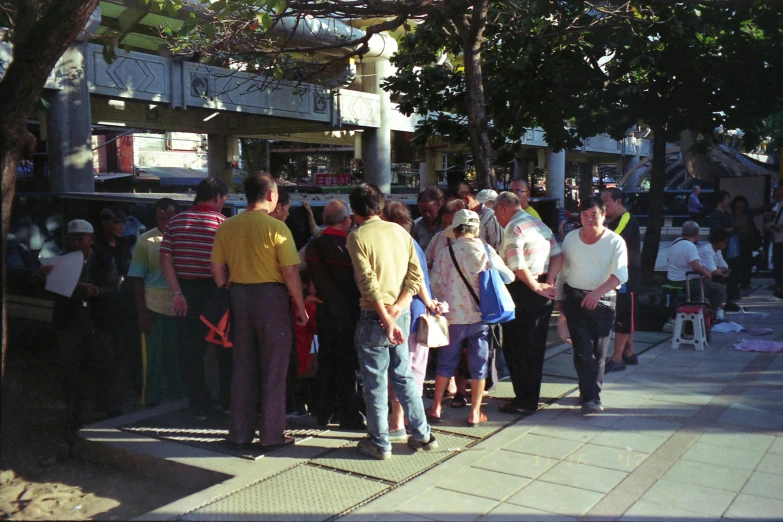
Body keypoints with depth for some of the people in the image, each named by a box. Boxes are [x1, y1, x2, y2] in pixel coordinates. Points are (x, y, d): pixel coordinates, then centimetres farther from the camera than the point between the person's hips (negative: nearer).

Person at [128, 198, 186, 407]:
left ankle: (177, 399, 24)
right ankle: (152, 402, 18)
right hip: (154, 309, -1)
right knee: (154, 359, 5)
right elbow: (136, 278, 2)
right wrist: (142, 313, -4)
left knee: (177, 358, 10)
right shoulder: (146, 240, 1)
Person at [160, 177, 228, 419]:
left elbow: (165, 259, -4)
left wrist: (177, 292, -6)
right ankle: (229, 402, 24)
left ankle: (199, 406, 17)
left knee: (190, 351, 11)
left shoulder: (176, 222, 4)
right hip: (215, 291, -3)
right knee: (224, 348, 14)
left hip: (186, 291, 3)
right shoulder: (222, 222, -6)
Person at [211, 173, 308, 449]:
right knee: (273, 371, 6)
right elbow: (290, 273, -14)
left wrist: (230, 298, 16)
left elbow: (217, 269, 6)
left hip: (239, 296, 5)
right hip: (271, 297, -5)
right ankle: (271, 435, 12)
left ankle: (240, 433, 21)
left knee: (242, 368, 14)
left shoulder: (226, 227, 3)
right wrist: (300, 307, -4)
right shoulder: (276, 227, -12)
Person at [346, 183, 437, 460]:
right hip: (401, 313, 5)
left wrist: (386, 320, -16)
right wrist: (397, 307, -5)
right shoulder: (399, 231, 6)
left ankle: (380, 444, 15)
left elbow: (369, 282, -17)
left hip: (375, 315, -5)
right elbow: (416, 275, 1)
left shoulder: (357, 236, -9)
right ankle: (422, 434, 23)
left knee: (375, 382, 6)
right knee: (403, 376, 17)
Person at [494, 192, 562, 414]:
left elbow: (518, 267, -22)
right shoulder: (540, 224, 13)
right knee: (535, 347, 16)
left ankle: (525, 400, 7)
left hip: (523, 293, -9)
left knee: (516, 348, 2)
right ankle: (532, 397, 26)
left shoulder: (513, 228, -14)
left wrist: (536, 287, -10)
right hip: (543, 295, 9)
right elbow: (558, 255, 8)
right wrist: (548, 283, -1)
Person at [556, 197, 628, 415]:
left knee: (599, 352, 7)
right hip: (575, 298, 1)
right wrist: (560, 298, 16)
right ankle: (591, 399, -5)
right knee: (583, 351, -7)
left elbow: (620, 273, -18)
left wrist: (598, 292, -33)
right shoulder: (571, 238, 5)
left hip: (604, 301, -1)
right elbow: (563, 270, 14)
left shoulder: (615, 241, -5)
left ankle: (590, 394, 23)